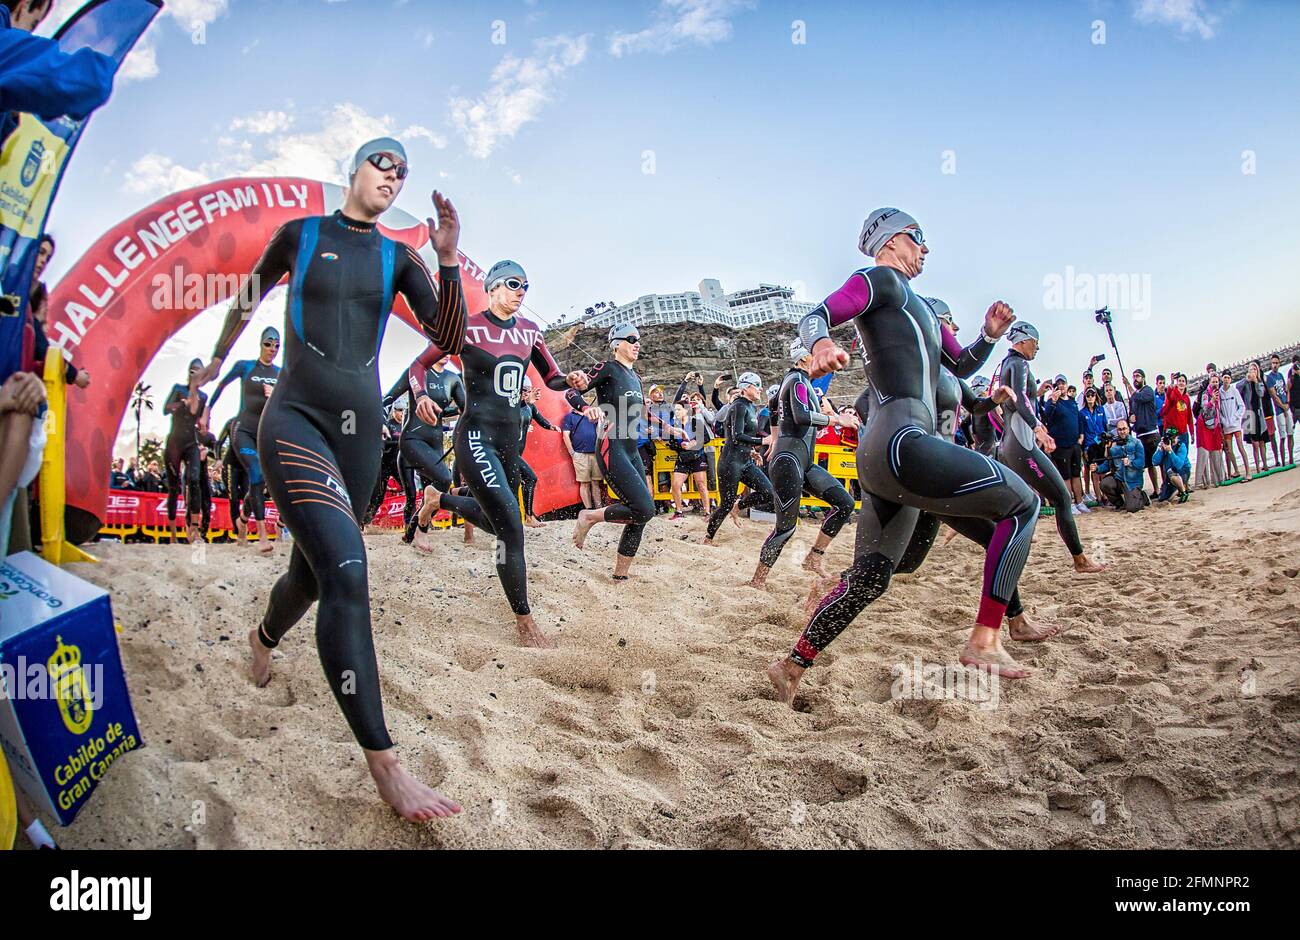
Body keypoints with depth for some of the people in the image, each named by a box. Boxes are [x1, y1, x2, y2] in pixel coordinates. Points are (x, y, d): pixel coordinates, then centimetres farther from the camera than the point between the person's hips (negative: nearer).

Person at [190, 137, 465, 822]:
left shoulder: (398, 257, 11)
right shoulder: (299, 234, 5)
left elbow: (448, 339, 2)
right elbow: (247, 299, 20)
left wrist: (448, 260, -11)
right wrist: (217, 359, 31)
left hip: (361, 426, 4)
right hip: (297, 418, -4)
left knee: (314, 570, 17)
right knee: (348, 571, -24)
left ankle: (263, 638, 56)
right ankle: (383, 765, -24)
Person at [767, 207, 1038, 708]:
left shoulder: (919, 306, 30)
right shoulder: (878, 280, 2)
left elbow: (962, 365, 34)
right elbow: (814, 317, -13)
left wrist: (990, 334, 14)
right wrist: (820, 343, -37)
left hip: (883, 458, 10)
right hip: (899, 441, -10)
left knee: (867, 580, 12)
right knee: (1022, 502, -4)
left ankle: (791, 668, 19)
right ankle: (984, 641, -6)